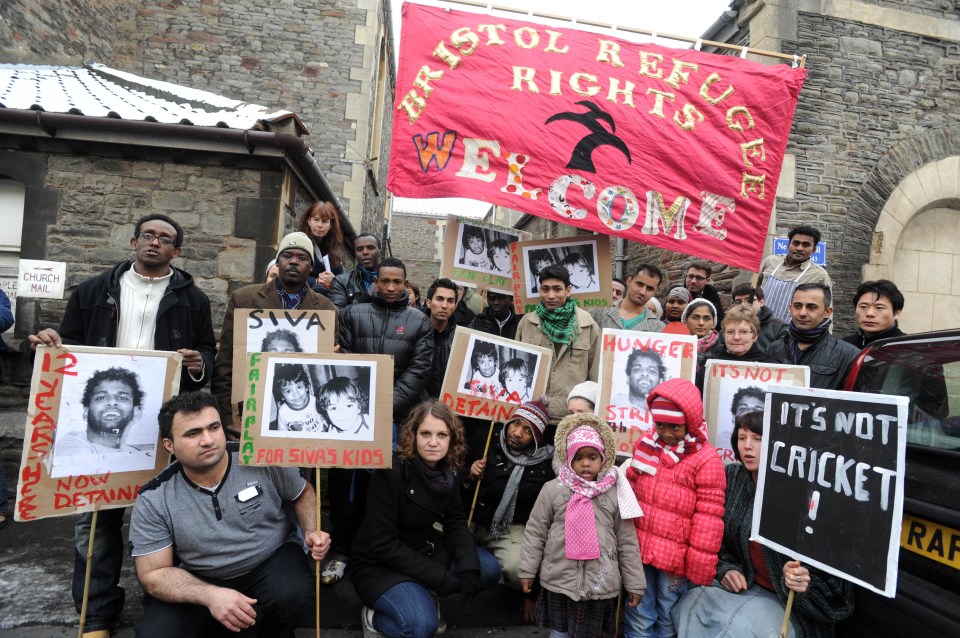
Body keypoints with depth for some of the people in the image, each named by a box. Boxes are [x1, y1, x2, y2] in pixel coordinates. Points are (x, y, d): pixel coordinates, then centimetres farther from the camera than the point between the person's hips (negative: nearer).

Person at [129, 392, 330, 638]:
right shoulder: (153, 501, -13)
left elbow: (303, 493, 3)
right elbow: (154, 573, -10)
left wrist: (311, 532, -16)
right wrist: (210, 595, -28)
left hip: (272, 560, -1)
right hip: (199, 582, 1)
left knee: (293, 597, -31)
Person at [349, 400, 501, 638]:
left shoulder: (446, 473, -4)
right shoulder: (391, 472, -26)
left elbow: (456, 522, 0)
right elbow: (382, 544, -25)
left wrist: (469, 567, -19)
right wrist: (438, 576, -24)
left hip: (425, 551, 7)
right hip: (379, 564, -7)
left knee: (489, 568, -4)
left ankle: (421, 596, 9)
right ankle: (374, 616, 1)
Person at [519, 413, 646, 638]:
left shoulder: (615, 493, -4)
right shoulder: (552, 489, -6)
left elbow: (627, 542, 2)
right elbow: (535, 532, 1)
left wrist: (634, 583, 5)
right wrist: (527, 570, 2)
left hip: (600, 584, 0)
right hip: (559, 580, 0)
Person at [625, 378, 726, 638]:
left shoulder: (706, 460, -14)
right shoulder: (646, 445, 2)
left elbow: (708, 517, -12)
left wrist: (699, 567, -9)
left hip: (674, 556, -4)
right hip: (638, 548, 4)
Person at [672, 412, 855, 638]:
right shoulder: (732, 477, -3)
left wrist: (803, 583, -30)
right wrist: (726, 568, -3)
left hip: (795, 601, -5)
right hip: (745, 584, 5)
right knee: (690, 605, -17)